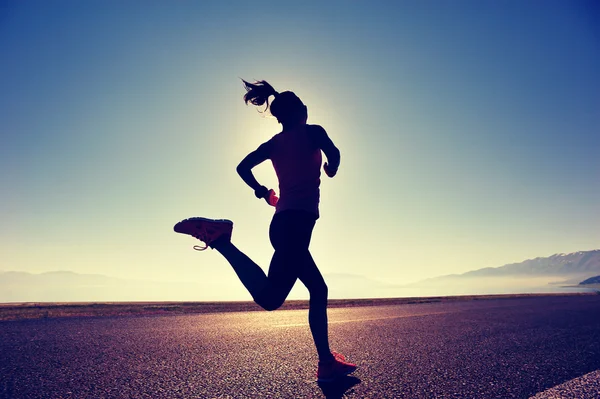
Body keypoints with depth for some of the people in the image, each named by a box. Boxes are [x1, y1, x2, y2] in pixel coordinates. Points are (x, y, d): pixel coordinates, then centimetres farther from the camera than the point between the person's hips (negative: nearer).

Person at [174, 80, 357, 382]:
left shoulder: (274, 143, 19)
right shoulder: (312, 131, 5)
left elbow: (243, 167, 15)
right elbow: (334, 155, -11)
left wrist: (261, 191, 26)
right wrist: (331, 169, 11)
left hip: (283, 223, 9)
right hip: (297, 222, -8)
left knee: (319, 291, 14)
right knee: (269, 297, -19)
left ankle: (327, 363, 15)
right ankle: (219, 237, -23)